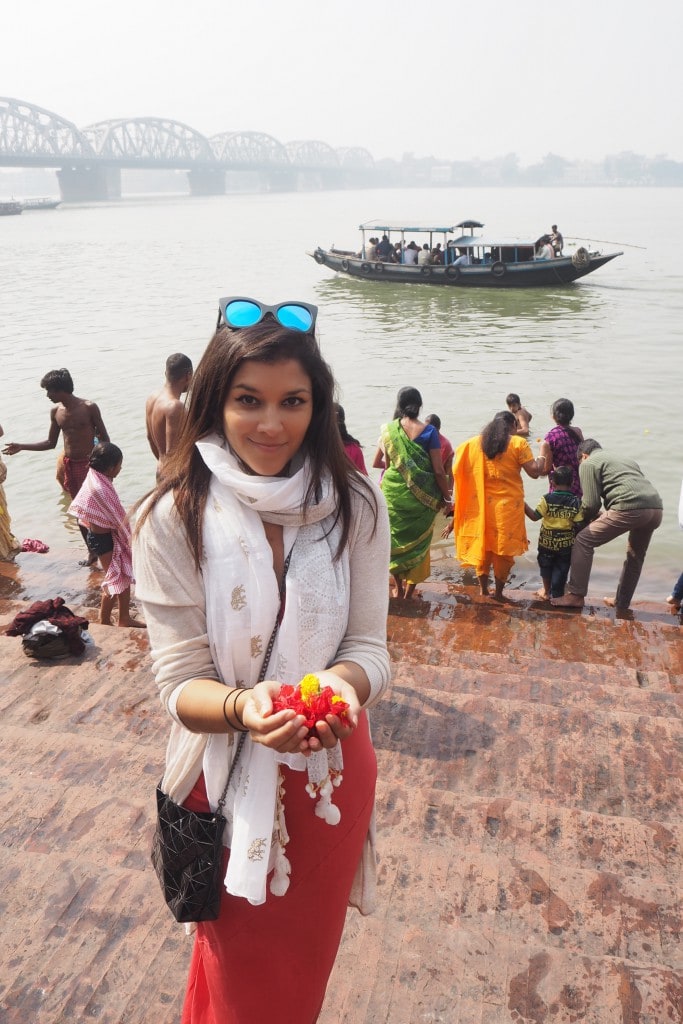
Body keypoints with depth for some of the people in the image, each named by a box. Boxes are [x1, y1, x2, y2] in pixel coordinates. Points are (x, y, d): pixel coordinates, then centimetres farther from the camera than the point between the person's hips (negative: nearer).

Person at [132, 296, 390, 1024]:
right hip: (226, 778, -2)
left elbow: (368, 645, -8)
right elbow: (179, 679, -15)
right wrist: (241, 708, -36)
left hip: (331, 767, 2)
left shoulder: (354, 506, -12)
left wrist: (344, 682, -30)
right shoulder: (174, 518, -18)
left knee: (307, 952, 27)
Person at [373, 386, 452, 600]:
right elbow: (438, 470, -11)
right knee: (418, 540, 14)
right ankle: (410, 588, 22)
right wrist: (446, 496, 2)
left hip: (393, 492, 1)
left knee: (395, 536, 18)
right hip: (421, 496, -1)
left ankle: (398, 586, 26)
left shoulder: (388, 430, -3)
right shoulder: (429, 431, -9)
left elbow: (377, 463, 6)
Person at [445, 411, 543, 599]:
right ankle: (498, 592, 15)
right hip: (508, 504, -3)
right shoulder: (518, 443, -3)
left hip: (481, 504, 3)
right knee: (504, 548, 9)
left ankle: (483, 589, 23)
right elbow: (534, 472, -9)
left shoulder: (474, 443, 7)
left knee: (482, 544, 16)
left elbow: (459, 472, 6)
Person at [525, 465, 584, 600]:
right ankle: (557, 594, 16)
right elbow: (578, 523, -10)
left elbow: (535, 517, -12)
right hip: (566, 543, 0)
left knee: (546, 566, 19)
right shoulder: (576, 502, -9)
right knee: (561, 569, 12)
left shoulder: (547, 499, -14)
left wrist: (524, 505, -5)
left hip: (547, 541, 0)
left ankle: (546, 591, 32)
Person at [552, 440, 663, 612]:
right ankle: (621, 603, 37)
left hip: (629, 508, -7)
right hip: (656, 508, 7)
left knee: (583, 541, 5)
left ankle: (576, 596, 6)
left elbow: (591, 503, 2)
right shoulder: (626, 460, 35)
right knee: (635, 557, 27)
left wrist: (585, 518, 24)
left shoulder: (588, 463, 12)